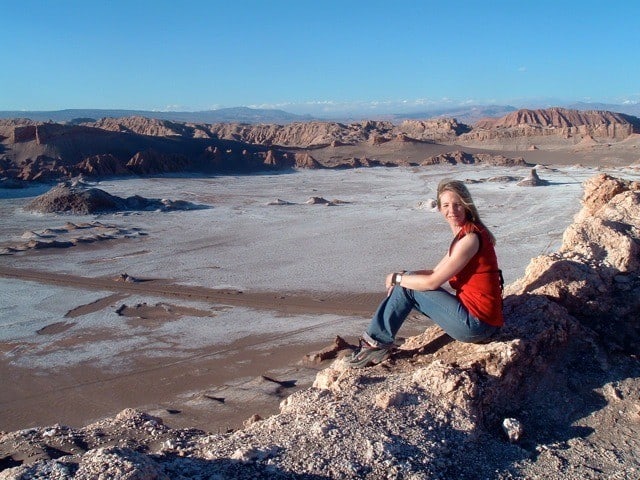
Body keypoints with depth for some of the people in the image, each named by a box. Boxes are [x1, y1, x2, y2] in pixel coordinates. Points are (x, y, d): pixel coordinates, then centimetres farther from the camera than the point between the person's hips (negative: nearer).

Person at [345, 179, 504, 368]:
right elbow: (437, 272, 15)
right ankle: (375, 342, 8)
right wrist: (403, 276, 2)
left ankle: (377, 344, 2)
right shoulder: (463, 234, 12)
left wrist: (396, 278, -4)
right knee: (407, 282, 9)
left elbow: (432, 282, -18)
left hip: (476, 323, -9)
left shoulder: (470, 238, -19)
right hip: (479, 318, 10)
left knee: (407, 288, -8)